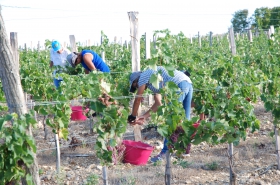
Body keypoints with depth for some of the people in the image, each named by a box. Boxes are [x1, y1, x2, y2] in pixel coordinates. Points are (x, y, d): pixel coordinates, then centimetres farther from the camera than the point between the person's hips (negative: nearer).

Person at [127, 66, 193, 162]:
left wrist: (132, 117, 20)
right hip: (189, 83, 9)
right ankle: (186, 147, 20)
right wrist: (145, 116, 30)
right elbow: (158, 103, 30)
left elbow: (137, 100, 11)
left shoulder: (143, 76, 10)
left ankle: (165, 152, -4)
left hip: (179, 85, -9)